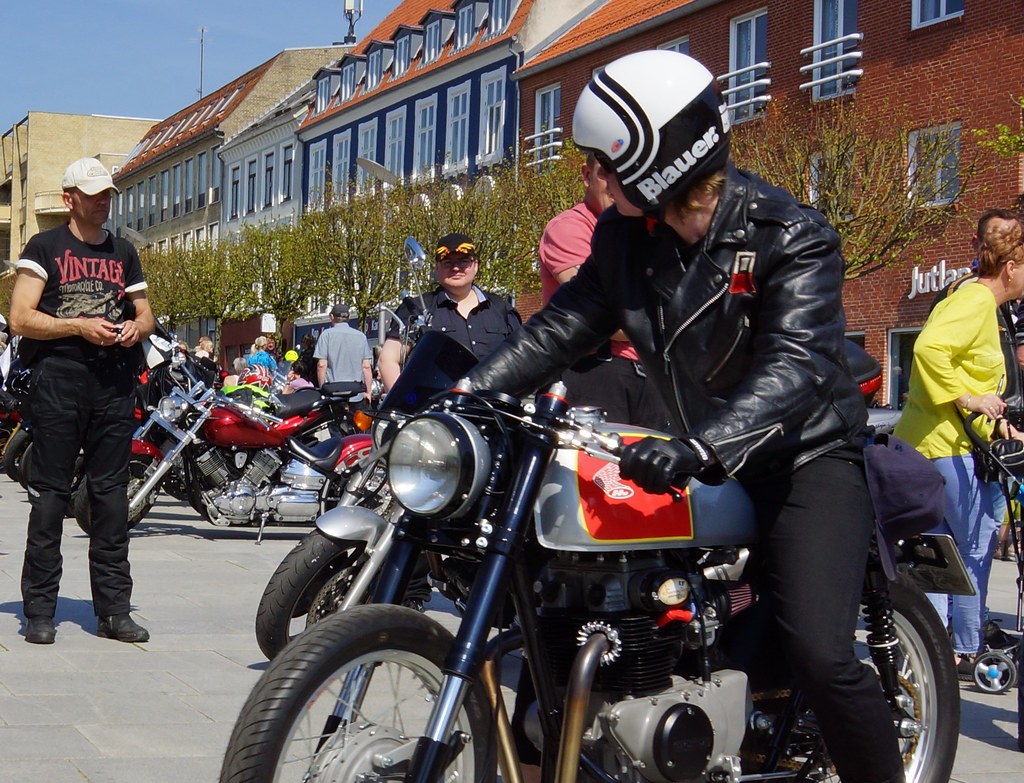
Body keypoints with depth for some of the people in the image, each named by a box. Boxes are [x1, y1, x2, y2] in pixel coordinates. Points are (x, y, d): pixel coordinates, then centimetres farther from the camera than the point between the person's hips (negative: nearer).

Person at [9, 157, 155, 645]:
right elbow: (20, 319, -4)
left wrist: (136, 327, 1)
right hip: (58, 378, -4)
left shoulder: (123, 253, 19)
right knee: (52, 491, -4)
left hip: (115, 380, 4)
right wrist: (79, 326, -14)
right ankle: (39, 610, 1)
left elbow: (146, 314, 24)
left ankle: (113, 609, 9)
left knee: (111, 492, 4)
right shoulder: (44, 247, 4)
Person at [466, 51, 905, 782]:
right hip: (699, 460, 7)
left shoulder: (791, 236, -20)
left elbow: (796, 366, -32)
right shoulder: (625, 234, 0)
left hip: (806, 455, -6)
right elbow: (564, 325, 4)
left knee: (819, 654, -22)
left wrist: (699, 450, -48)